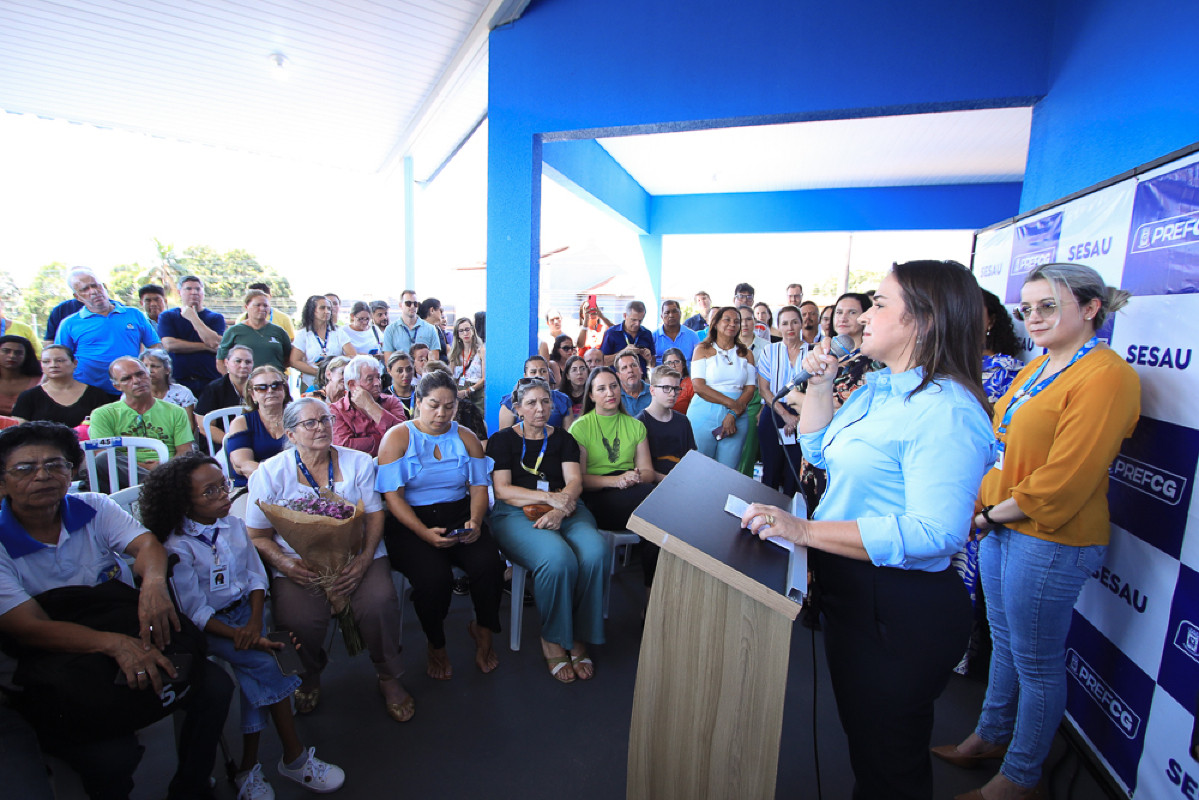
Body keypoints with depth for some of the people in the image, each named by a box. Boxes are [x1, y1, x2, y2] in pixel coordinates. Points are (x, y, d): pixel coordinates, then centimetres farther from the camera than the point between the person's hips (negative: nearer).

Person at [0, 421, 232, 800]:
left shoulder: (93, 508, 0)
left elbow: (146, 544, -12)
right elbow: (32, 628, -20)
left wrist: (153, 583, -37)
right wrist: (116, 643, -37)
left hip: (128, 641, 4)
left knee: (215, 686, -16)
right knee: (112, 754, -28)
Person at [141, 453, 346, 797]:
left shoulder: (235, 526, 3)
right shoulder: (177, 547, -12)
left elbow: (255, 576, 5)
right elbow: (195, 612, -15)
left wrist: (255, 621, -11)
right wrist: (239, 636, -24)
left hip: (244, 610, 4)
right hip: (207, 626, -4)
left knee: (256, 674, -20)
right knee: (264, 663, -23)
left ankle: (249, 768, -5)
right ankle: (294, 757, -10)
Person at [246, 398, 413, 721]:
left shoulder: (358, 462, 6)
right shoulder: (270, 473, 2)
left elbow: (375, 515, 2)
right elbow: (258, 536, 3)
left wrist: (364, 558, -15)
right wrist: (284, 564, -17)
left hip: (355, 553, 1)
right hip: (298, 563, 0)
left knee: (379, 603, -25)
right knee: (299, 619, -26)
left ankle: (389, 676, 4)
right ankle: (310, 674, 13)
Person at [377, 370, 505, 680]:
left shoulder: (466, 438, 12)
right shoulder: (397, 438, 0)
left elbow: (479, 486, 7)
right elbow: (392, 495, -8)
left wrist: (475, 521, -14)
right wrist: (424, 533, -21)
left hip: (459, 515, 3)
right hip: (410, 521, -2)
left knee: (489, 564, -24)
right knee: (434, 576, -29)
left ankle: (483, 631, 8)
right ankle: (436, 645, 5)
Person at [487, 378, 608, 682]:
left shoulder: (563, 438, 19)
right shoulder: (503, 440, 11)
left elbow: (575, 481, 6)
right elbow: (502, 489, -1)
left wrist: (560, 509, -16)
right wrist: (549, 497, -14)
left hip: (566, 511, 3)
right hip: (516, 513, -3)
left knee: (595, 552, -30)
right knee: (558, 558, -34)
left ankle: (579, 638, -11)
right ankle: (552, 641, -9)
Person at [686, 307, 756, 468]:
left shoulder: (746, 354, 13)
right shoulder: (703, 350, 5)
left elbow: (750, 388, 5)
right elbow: (698, 386, -7)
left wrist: (733, 415, -10)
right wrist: (731, 403, -13)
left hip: (737, 417, 2)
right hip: (704, 417, -2)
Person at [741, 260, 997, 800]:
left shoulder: (947, 412, -25)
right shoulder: (878, 386, 6)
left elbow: (933, 532, -32)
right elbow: (820, 451, 15)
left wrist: (807, 531, -33)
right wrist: (819, 385, 3)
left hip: (901, 612, -9)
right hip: (850, 592, 9)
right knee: (861, 739, 29)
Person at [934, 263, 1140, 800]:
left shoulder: (1105, 376, -17)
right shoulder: (1037, 368, 10)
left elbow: (1064, 482, -21)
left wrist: (990, 516, -14)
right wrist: (987, 513, 3)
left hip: (1050, 543, -8)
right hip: (1000, 528, 8)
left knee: (1036, 663, 9)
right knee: (1004, 642, 22)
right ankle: (990, 737, 41)